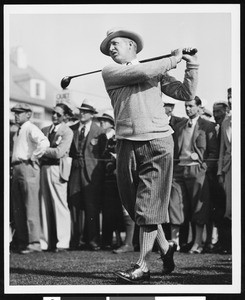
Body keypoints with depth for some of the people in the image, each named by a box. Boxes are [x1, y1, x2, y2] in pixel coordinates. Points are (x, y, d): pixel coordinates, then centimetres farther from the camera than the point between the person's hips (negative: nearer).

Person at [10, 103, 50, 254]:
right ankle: (22, 241, 18)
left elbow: (45, 143, -26)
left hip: (28, 167, -9)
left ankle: (34, 243, -10)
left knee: (31, 206, -10)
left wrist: (33, 157, -17)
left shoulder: (31, 129, -9)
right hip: (16, 168, 9)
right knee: (17, 207, 11)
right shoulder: (18, 131, 19)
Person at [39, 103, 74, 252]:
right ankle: (45, 242, 11)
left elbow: (59, 152, -12)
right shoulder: (45, 130, 18)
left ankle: (62, 242, -4)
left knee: (60, 206, -6)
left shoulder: (67, 132, -2)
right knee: (45, 206, 6)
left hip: (57, 169, -6)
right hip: (44, 168, 6)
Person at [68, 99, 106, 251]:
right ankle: (77, 239, 4)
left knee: (92, 207, -3)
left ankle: (93, 240, 1)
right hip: (75, 170, 3)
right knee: (75, 205, 0)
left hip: (92, 173, -3)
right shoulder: (72, 129, 13)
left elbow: (103, 153, 3)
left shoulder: (99, 131, 3)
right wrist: (75, 157, 4)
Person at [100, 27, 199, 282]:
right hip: (127, 144, 1)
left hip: (158, 141, -1)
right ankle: (165, 247, 26)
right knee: (133, 203, 6)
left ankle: (142, 266, -4)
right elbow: (143, 72, -6)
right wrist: (173, 60, 5)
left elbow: (186, 93, 12)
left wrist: (191, 65, 4)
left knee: (148, 205, -6)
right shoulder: (110, 72, 8)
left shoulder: (158, 72, 16)